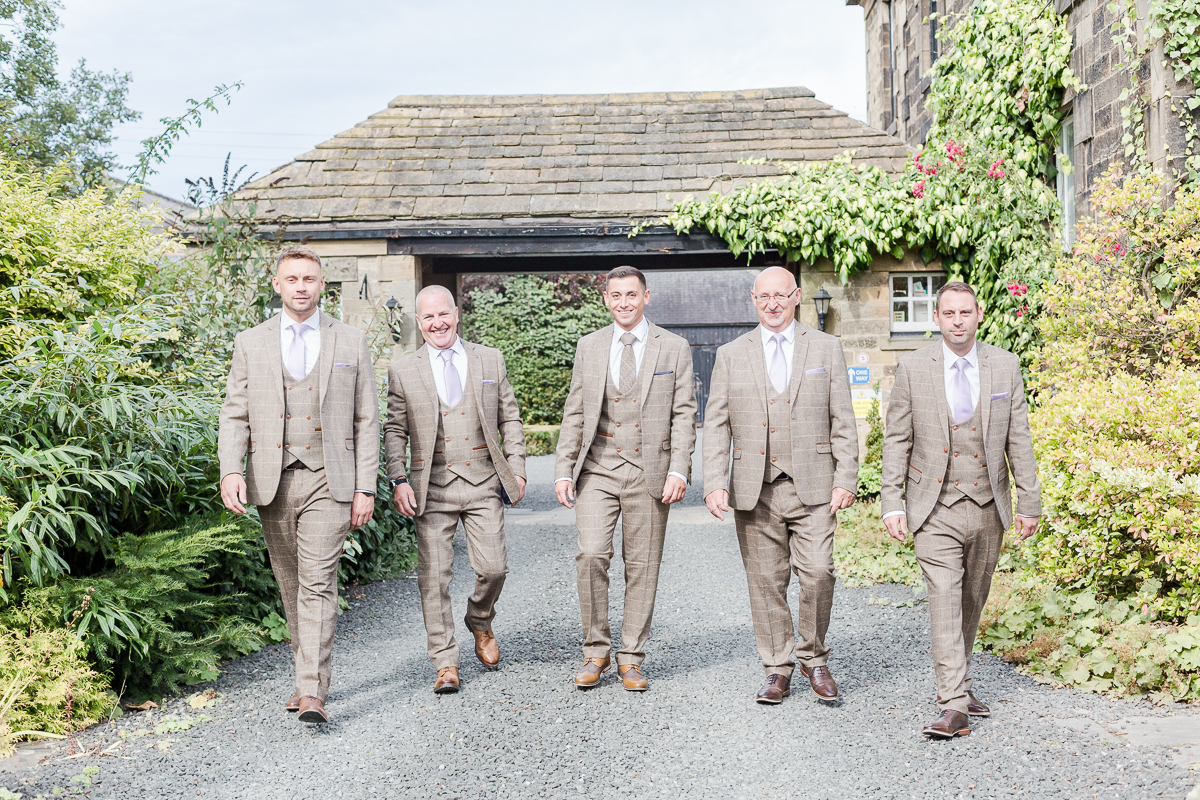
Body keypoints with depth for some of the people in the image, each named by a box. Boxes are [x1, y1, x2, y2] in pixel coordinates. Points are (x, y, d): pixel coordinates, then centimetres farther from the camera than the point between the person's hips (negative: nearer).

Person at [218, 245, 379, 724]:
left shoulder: (351, 344, 6)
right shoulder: (250, 344, 9)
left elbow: (366, 422, 6)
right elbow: (234, 414, 5)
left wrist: (366, 488, -1)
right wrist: (230, 470, -12)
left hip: (327, 481, -2)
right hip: (272, 482, 3)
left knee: (317, 586, -11)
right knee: (291, 588, 12)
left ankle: (313, 693, -13)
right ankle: (309, 675, 26)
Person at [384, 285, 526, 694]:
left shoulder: (491, 360, 8)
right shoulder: (403, 371, 5)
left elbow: (510, 419, 11)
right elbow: (395, 431, 6)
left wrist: (516, 469, 5)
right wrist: (399, 480, -4)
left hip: (484, 483, 1)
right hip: (433, 487, -1)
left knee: (493, 568, -3)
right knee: (434, 577, -1)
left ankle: (480, 624, 29)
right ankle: (445, 664, 9)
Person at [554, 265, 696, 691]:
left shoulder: (674, 348, 4)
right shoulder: (588, 347, 10)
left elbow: (684, 414, 2)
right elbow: (574, 413, 10)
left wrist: (679, 469, -9)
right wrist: (563, 469, 2)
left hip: (649, 471, -1)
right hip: (598, 468, 1)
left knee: (642, 567, 4)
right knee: (591, 554, -13)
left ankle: (631, 659, 15)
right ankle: (596, 650, 4)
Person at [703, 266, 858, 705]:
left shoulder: (826, 348, 8)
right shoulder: (730, 355, 9)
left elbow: (843, 421, 6)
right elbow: (716, 425, 6)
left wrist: (846, 480, -3)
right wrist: (715, 484, -4)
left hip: (812, 486, -1)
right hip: (755, 488, 1)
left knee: (818, 573, -10)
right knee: (766, 582, 4)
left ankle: (814, 657, 12)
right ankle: (778, 669, 18)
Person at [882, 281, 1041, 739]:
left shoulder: (1005, 366, 3)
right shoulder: (912, 369, -2)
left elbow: (1019, 438, 6)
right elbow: (897, 439, 1)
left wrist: (1029, 502, 4)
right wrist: (892, 502, -4)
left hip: (989, 507, 3)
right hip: (936, 508, -3)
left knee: (972, 602, 13)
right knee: (944, 598, -12)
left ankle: (960, 685, 30)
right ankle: (954, 706, -11)